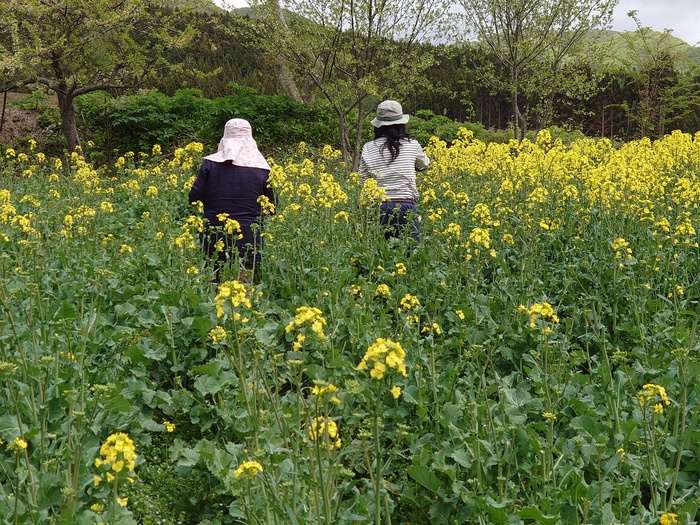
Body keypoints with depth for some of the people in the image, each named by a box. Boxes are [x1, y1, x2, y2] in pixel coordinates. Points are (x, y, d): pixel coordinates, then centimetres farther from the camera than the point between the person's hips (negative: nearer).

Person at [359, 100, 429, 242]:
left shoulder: (368, 148, 3)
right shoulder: (411, 145, 3)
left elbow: (363, 181, 8)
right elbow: (424, 164, 23)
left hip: (378, 208, 2)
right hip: (405, 208, -1)